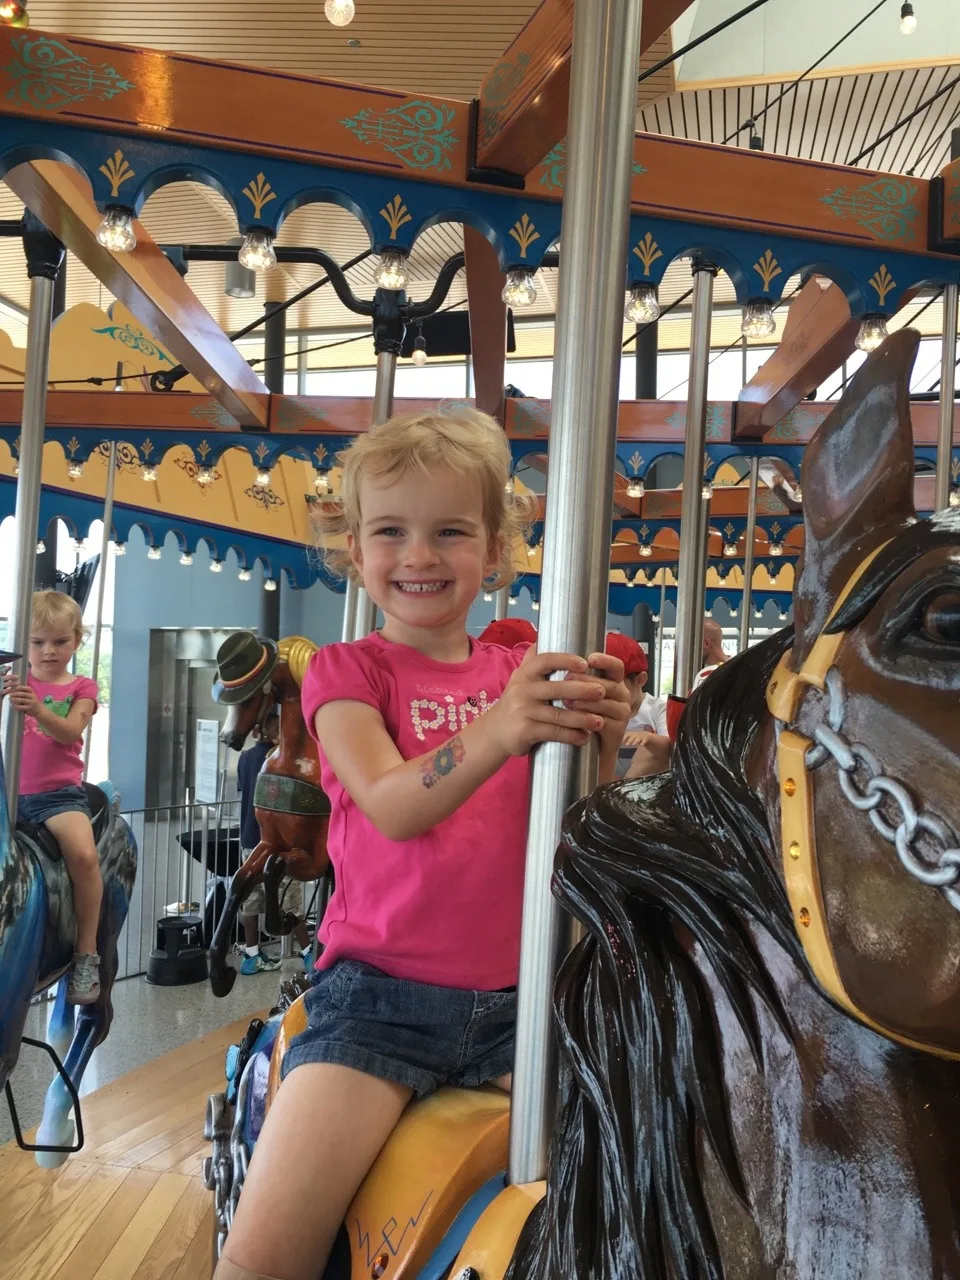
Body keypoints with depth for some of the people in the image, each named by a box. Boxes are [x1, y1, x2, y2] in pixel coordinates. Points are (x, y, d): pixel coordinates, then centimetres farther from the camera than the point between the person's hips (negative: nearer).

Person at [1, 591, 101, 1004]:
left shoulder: (81, 688, 7)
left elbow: (69, 732, -11)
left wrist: (38, 709, -30)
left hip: (59, 792, -2)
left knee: (84, 854, -26)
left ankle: (86, 955, -14)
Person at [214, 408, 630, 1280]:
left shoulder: (521, 674, 8)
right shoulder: (348, 670, 0)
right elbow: (392, 805, -18)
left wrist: (599, 742, -19)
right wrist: (497, 732, -37)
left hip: (518, 995, 3)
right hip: (382, 994, -2)